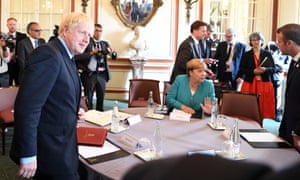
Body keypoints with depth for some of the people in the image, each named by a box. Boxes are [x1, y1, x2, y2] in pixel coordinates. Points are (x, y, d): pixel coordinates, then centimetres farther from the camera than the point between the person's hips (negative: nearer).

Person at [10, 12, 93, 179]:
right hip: (50, 148, -10)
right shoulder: (49, 55, -19)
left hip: (60, 142, 10)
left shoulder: (67, 56, 11)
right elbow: (27, 106, -26)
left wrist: (73, 111, 4)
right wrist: (28, 155, -27)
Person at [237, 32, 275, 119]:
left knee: (264, 105, -2)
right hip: (250, 84, 0)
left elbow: (273, 69, 5)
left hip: (265, 84, 1)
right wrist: (253, 71, -13)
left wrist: (265, 69, -15)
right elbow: (242, 70, 1)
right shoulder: (246, 55, 6)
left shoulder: (267, 54, 7)